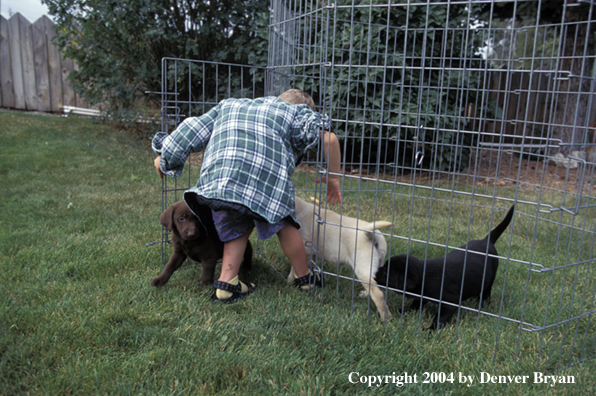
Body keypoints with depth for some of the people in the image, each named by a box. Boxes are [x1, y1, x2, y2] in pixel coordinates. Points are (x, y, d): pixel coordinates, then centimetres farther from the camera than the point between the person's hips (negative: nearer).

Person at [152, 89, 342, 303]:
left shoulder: (231, 105, 36)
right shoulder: (297, 113, 24)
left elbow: (194, 129, 32)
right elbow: (328, 138, 8)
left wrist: (165, 156, 41)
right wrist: (333, 177, 20)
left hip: (217, 180, 4)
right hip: (265, 180, -3)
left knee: (237, 228, 24)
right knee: (283, 225, 18)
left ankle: (226, 284, 17)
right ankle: (305, 279, 32)